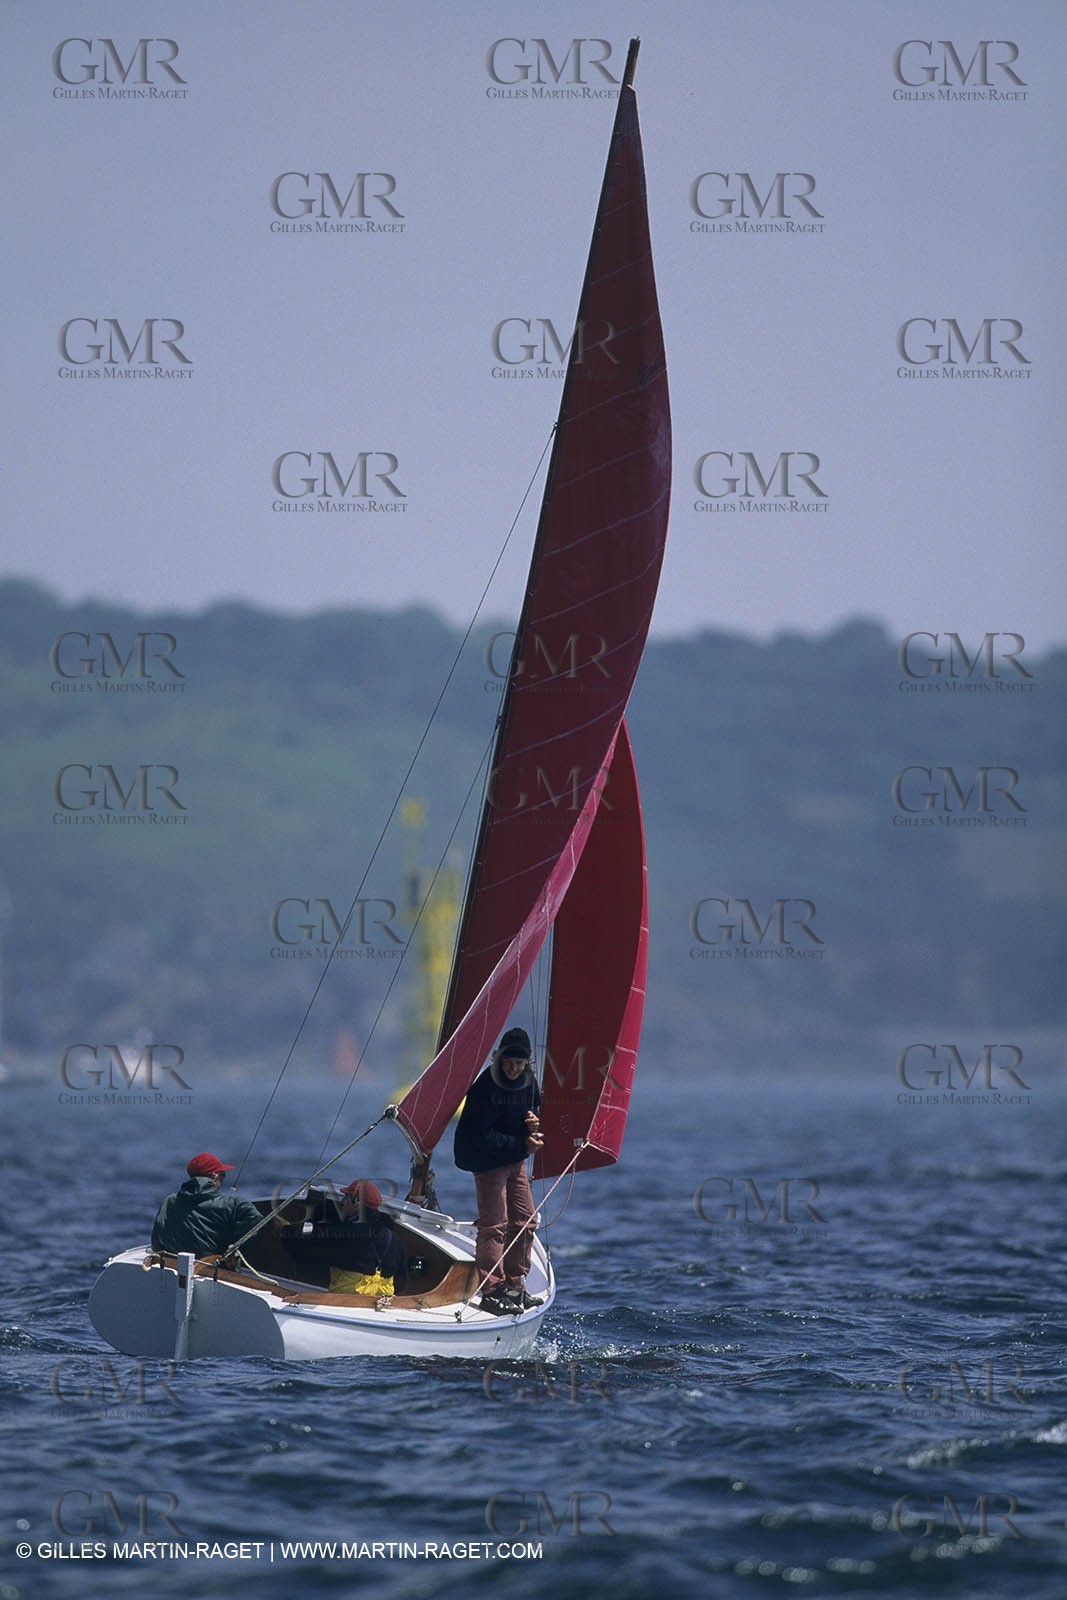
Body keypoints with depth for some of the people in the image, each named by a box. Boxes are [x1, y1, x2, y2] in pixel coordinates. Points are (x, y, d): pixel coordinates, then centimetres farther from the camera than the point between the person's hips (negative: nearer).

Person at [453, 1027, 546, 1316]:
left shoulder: (529, 1083, 2)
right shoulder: (486, 1086, -20)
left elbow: (534, 1110, 20)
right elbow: (482, 1135, -22)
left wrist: (534, 1123, -5)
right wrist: (522, 1145, -21)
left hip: (516, 1160, 7)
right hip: (488, 1160, -7)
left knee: (524, 1221, 9)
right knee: (493, 1225, -9)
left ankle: (515, 1287, 19)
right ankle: (492, 1291, -5)